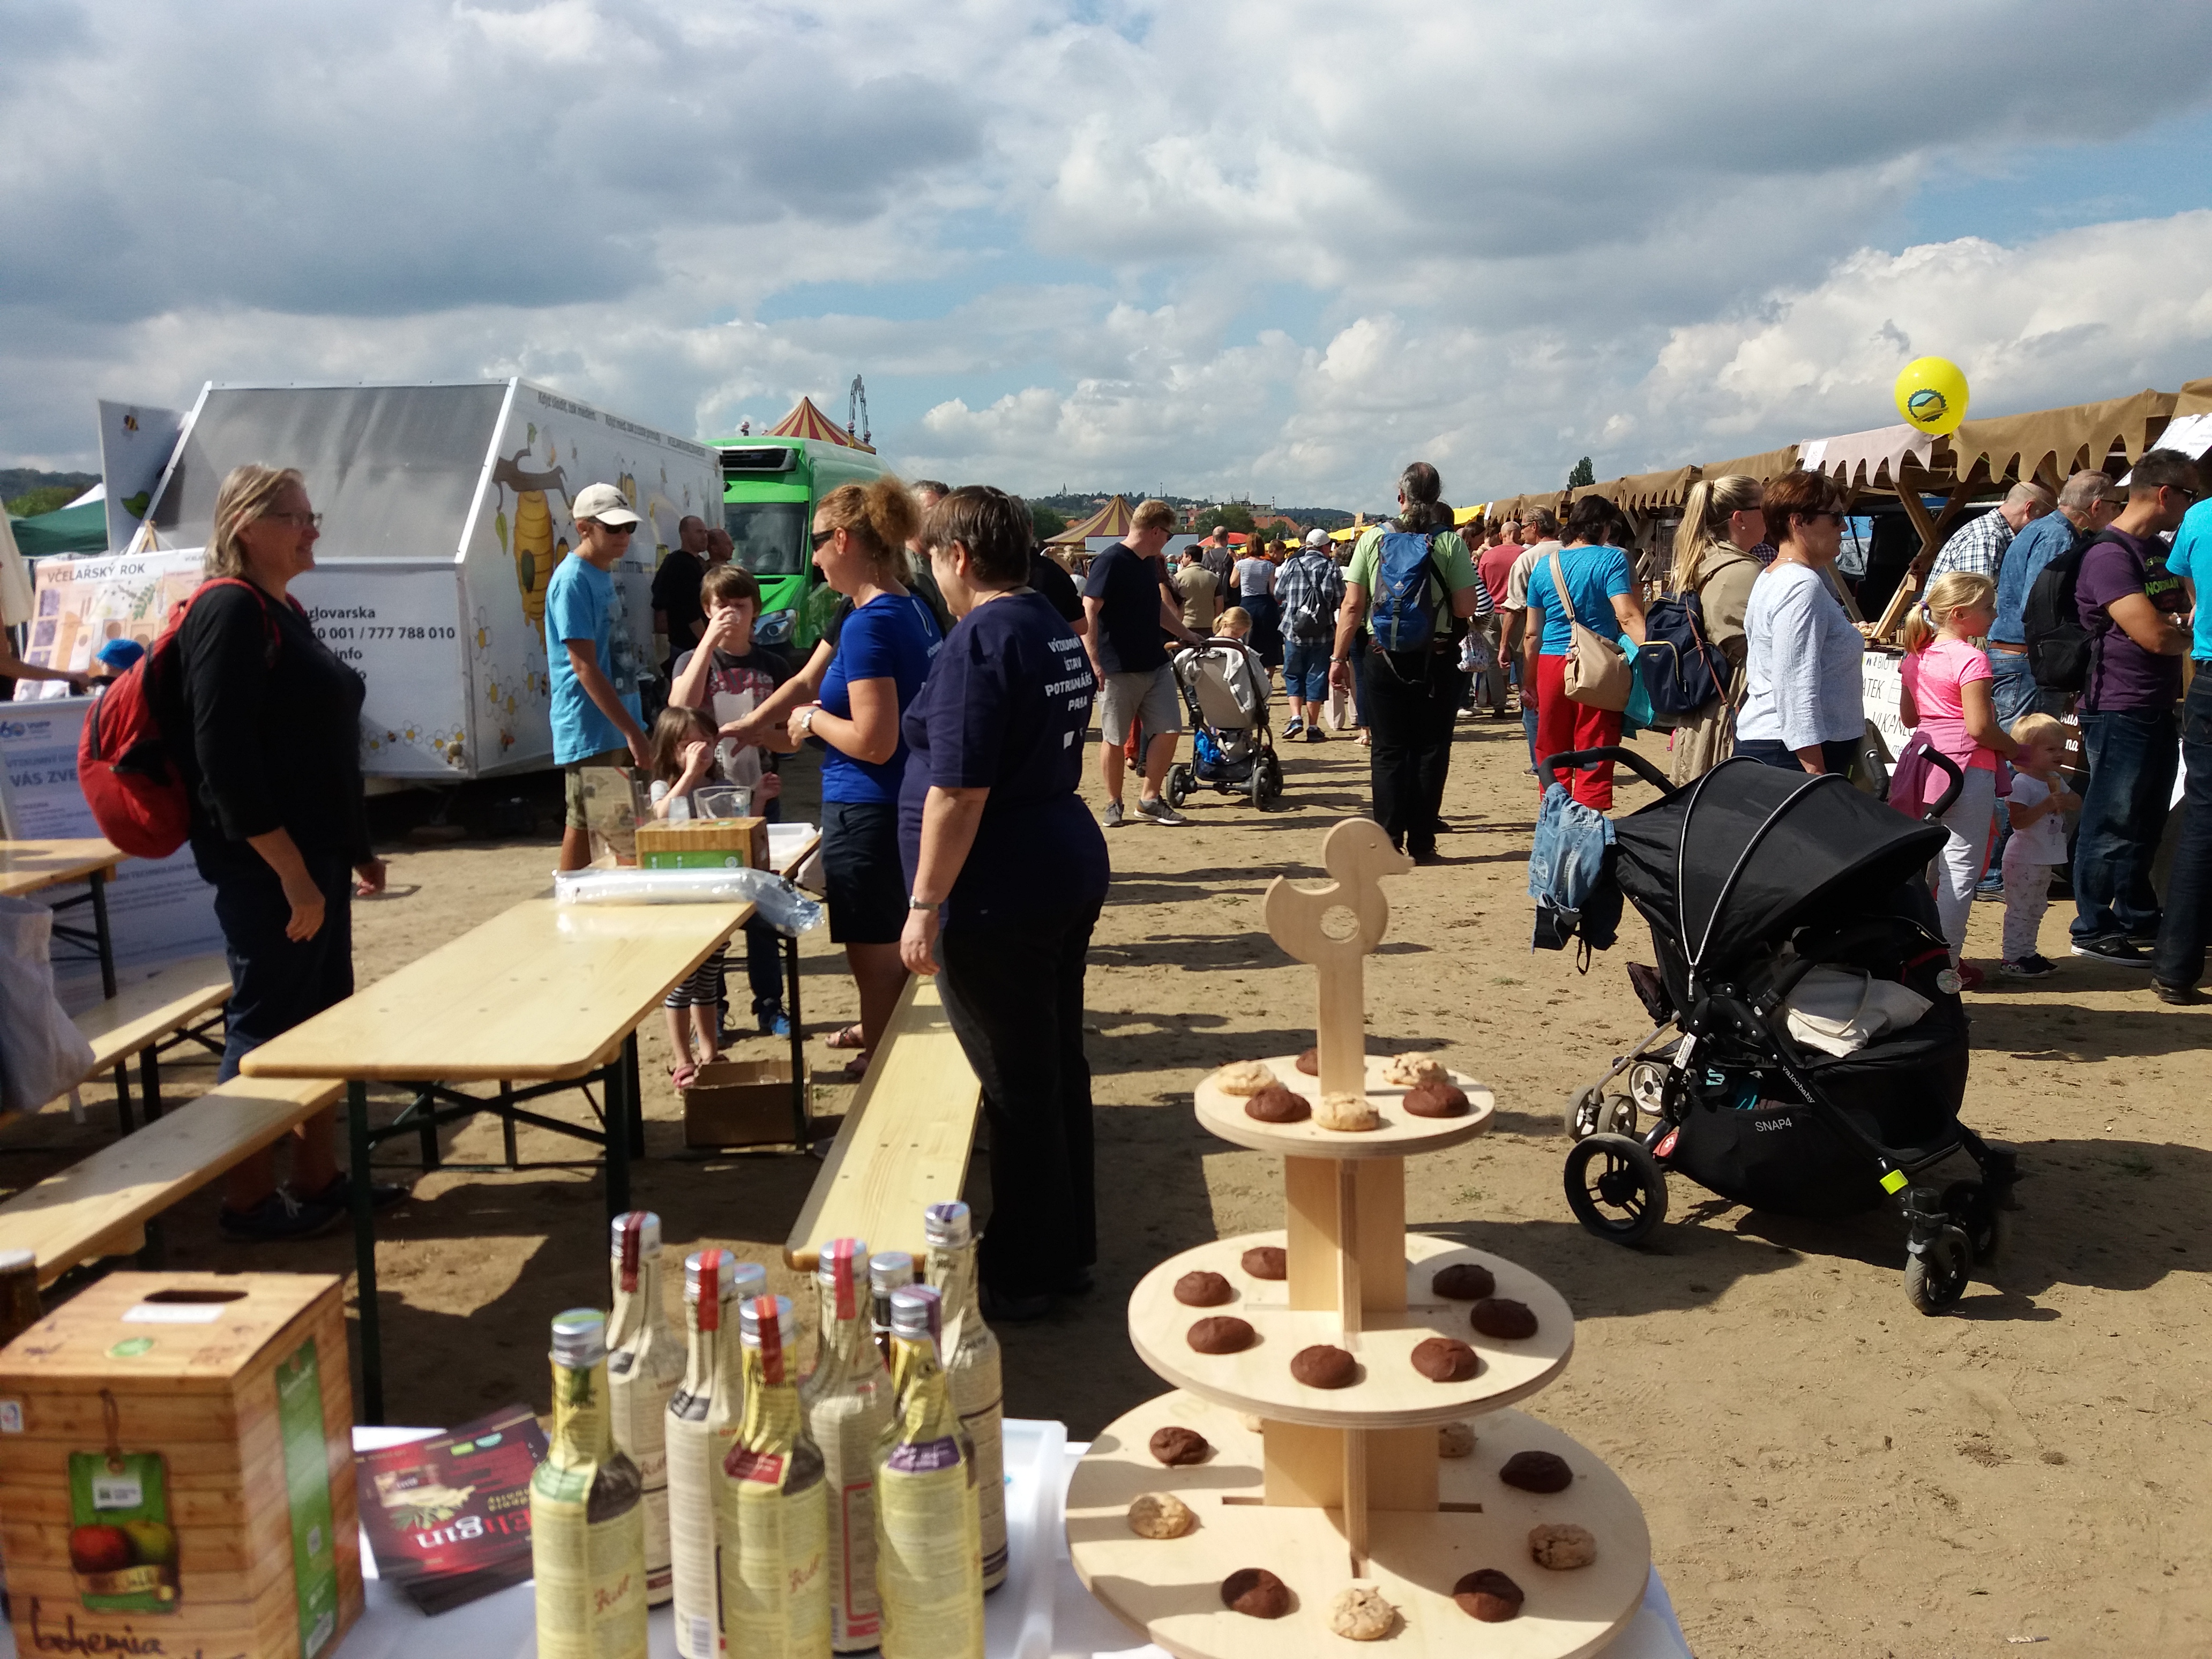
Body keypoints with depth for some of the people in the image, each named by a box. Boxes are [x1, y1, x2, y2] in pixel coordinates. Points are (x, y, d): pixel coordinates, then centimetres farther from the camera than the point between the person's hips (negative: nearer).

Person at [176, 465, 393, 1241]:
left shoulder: (284, 611, 15)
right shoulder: (231, 610, -13)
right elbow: (223, 754, -21)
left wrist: (356, 850, 19)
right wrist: (290, 871, -23)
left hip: (311, 855, 9)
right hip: (264, 865, -9)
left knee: (323, 1019, 14)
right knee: (265, 1027, 0)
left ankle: (318, 1179, 24)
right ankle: (248, 1202, 12)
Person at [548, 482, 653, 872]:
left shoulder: (606, 574, 11)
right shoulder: (572, 580, -15)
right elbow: (584, 667, -20)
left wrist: (634, 728, 15)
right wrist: (632, 731, -22)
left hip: (618, 727, 9)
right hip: (590, 730, -8)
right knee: (586, 828, -1)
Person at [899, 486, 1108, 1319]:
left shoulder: (980, 639, -17)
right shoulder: (1057, 628, 11)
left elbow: (960, 790, -23)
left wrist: (925, 905, -18)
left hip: (999, 897, -9)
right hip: (1070, 868, 9)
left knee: (1017, 1086, 1)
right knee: (1058, 1069, 17)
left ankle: (1024, 1277, 15)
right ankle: (1069, 1249, 31)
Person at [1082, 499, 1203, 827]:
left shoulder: (1147, 564, 15)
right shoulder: (1111, 562, -12)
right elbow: (1088, 611, -19)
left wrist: (1185, 634, 34)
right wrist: (1094, 661, -24)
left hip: (1155, 664, 8)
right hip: (1119, 669, -8)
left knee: (1168, 731, 2)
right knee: (1115, 739, 3)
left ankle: (1149, 799, 14)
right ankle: (1114, 804, 17)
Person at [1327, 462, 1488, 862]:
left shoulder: (1374, 538, -2)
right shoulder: (1451, 542, -5)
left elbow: (1352, 606, -3)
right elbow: (1466, 608, -8)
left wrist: (1339, 657, 4)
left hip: (1385, 657, 1)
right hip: (1437, 659, -1)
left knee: (1388, 750, 7)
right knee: (1431, 749, 8)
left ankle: (1388, 841, 5)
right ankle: (1422, 843, 9)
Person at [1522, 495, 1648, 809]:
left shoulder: (1544, 566, 10)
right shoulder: (1611, 559, -4)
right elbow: (1628, 617, -16)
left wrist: (1528, 681, 19)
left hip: (1551, 665, 4)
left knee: (1552, 757, 12)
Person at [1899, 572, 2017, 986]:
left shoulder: (1916, 656, 8)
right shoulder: (1971, 659, -15)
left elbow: (1908, 716, 16)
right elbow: (1980, 727, -18)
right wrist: (2018, 751, -4)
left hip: (1928, 766, 8)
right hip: (1967, 770, -8)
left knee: (1926, 865, 18)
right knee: (1960, 870, -1)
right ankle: (1947, 963, 2)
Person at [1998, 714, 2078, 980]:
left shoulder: (2056, 780, 11)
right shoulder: (2022, 783, -17)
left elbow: (2076, 801, 15)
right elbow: (2018, 820, -25)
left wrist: (2067, 800, -7)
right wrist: (2048, 804, -30)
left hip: (2045, 859, 10)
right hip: (2024, 858, -10)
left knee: (2036, 909, 17)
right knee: (2020, 909, -6)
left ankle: (2027, 952, 26)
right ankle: (2012, 959, -2)